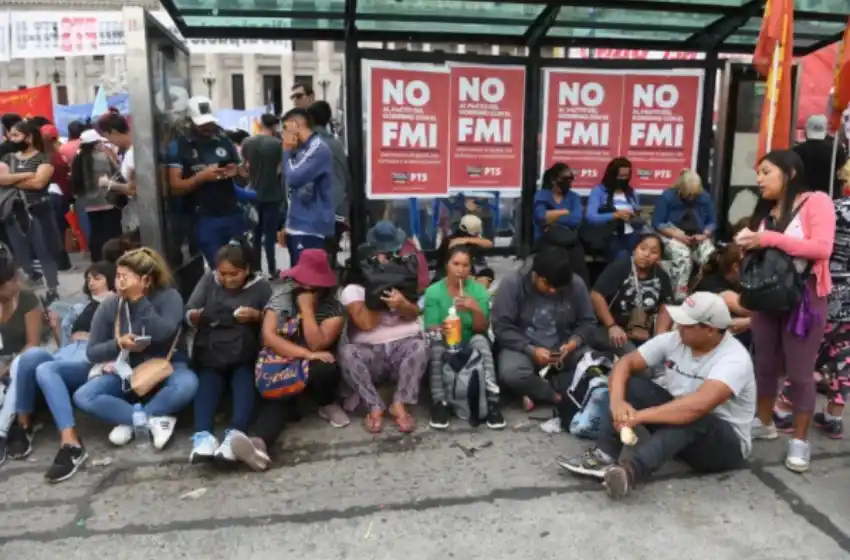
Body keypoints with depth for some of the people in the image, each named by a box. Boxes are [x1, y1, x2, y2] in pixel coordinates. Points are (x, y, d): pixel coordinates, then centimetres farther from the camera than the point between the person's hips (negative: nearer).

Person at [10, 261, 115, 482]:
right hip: (64, 356, 5)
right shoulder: (79, 308, 33)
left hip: (91, 361, -5)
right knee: (32, 354, -29)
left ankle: (71, 445, -45)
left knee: (45, 369, -35)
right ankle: (23, 426, -19)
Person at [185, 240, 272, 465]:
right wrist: (200, 315, -18)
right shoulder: (208, 280, 9)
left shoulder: (260, 286, 3)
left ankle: (235, 434, -51)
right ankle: (203, 435, -48)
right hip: (210, 355, 2)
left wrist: (256, 315, -17)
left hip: (245, 357, -1)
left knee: (244, 384, -32)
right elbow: (188, 317, 6)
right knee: (206, 385, -29)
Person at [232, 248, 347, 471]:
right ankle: (258, 443, -56)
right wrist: (307, 354, -22)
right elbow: (269, 337, -12)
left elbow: (317, 345, -16)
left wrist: (307, 309, -16)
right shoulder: (280, 301, 1)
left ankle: (327, 405, -4)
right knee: (277, 399, -31)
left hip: (315, 369, 0)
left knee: (325, 368, -35)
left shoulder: (334, 309, -5)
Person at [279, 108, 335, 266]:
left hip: (311, 228, -9)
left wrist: (286, 151, -7)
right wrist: (288, 224, 20)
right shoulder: (302, 150, 15)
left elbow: (293, 179, -23)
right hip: (298, 227, 9)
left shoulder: (319, 149, -13)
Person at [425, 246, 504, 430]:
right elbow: (431, 331, -9)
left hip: (471, 346, 0)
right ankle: (440, 402, -28)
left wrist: (477, 310, -30)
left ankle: (491, 402, -33)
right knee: (437, 342, -32)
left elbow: (482, 329, -9)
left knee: (480, 340, -31)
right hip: (444, 349, 0)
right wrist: (442, 330, -33)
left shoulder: (479, 290, -4)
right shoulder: (433, 292, -5)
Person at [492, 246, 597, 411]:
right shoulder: (512, 284, -16)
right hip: (523, 347, -3)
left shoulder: (576, 285, -9)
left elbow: (587, 322, 0)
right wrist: (531, 350, -24)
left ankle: (536, 391, -6)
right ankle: (558, 396, -9)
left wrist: (573, 343, -20)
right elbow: (501, 327, -15)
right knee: (510, 373, -34)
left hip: (561, 347, 3)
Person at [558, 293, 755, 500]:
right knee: (629, 384, -13)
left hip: (726, 444, -6)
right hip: (675, 429, 6)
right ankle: (604, 457, -29)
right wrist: (617, 401, -28)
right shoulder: (673, 340, -5)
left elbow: (699, 405, -40)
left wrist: (639, 416, -38)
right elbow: (625, 363, -8)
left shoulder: (734, 359, -24)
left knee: (691, 417, -39)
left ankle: (631, 471, -55)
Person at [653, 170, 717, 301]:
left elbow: (712, 222, 10)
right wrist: (677, 234, -19)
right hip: (673, 237, -3)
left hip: (699, 239, 4)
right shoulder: (667, 197, -7)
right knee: (683, 256, -36)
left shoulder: (705, 197, 4)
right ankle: (679, 298, -34)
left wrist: (704, 235, -11)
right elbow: (657, 223, -7)